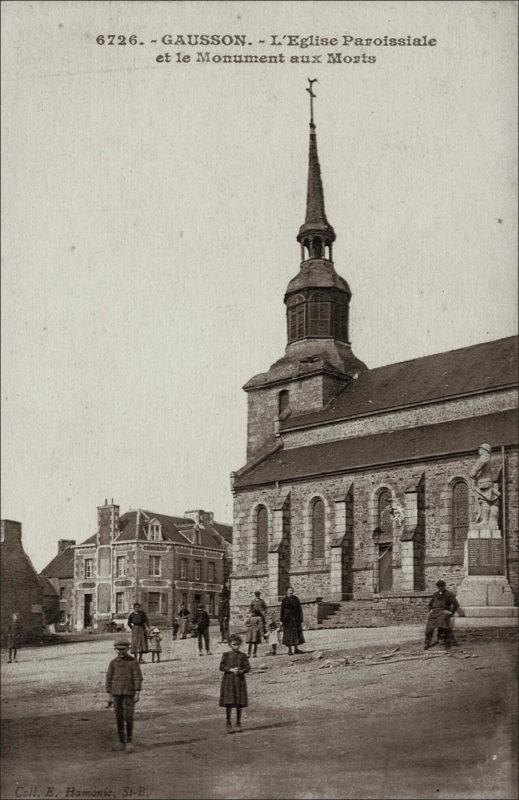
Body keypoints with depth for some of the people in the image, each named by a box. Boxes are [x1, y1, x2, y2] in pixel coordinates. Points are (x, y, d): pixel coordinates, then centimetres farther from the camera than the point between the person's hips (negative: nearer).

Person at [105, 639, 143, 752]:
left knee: (128, 718, -9)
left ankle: (129, 742, 5)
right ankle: (122, 743, 13)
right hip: (117, 693, 3)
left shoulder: (134, 661, -6)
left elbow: (138, 678, -10)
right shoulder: (113, 663, 2)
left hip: (129, 693, -3)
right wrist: (110, 695, 0)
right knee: (119, 718, 5)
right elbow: (109, 679, 4)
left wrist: (137, 693, -17)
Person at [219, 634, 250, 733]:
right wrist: (231, 670, -18)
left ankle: (238, 724, 16)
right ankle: (228, 724, 9)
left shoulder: (243, 656, 5)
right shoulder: (226, 655, 2)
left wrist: (241, 671, -18)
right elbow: (221, 667, -3)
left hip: (240, 680, 1)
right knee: (228, 703, -3)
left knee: (239, 704, 4)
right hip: (228, 680, -1)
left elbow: (248, 667, 2)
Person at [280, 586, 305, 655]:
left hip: (296, 618, 3)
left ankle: (296, 648, 13)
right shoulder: (284, 600, -2)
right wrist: (282, 620, -7)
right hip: (287, 619, -3)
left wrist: (300, 618, 2)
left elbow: (299, 609, 7)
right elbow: (282, 610, -2)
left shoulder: (296, 599, 6)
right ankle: (289, 650, 2)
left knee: (297, 632, 5)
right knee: (288, 633, -2)